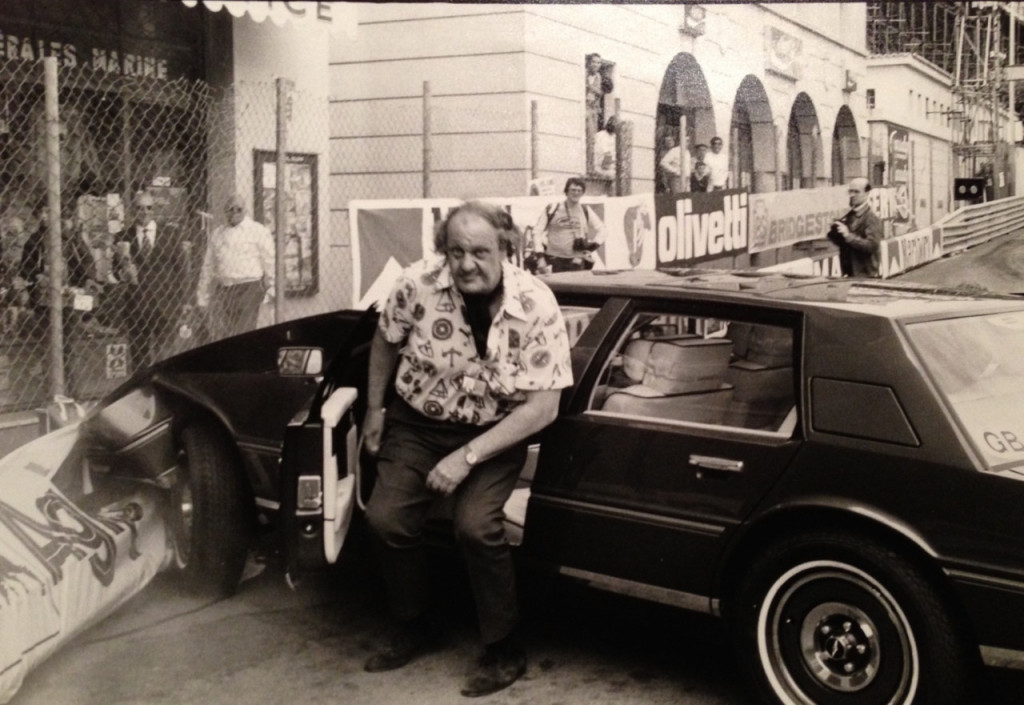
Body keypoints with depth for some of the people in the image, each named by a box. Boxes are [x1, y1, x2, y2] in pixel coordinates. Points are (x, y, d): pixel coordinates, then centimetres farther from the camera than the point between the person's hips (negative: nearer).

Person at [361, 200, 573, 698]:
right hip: (417, 423, 3)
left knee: (475, 525, -25)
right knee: (385, 518, -13)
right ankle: (414, 628, 15)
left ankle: (505, 650, -1)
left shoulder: (536, 307, -23)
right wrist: (374, 409, 9)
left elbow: (543, 407, -21)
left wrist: (468, 456, -25)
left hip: (494, 432, -3)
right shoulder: (417, 285, -17)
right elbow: (385, 341, 5)